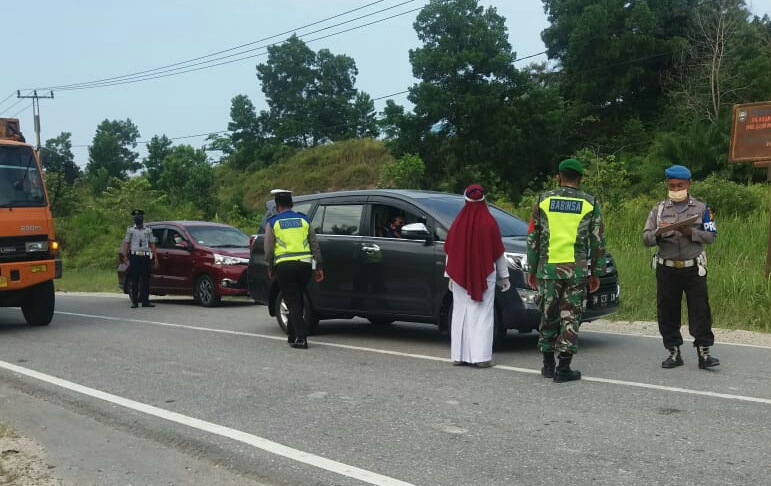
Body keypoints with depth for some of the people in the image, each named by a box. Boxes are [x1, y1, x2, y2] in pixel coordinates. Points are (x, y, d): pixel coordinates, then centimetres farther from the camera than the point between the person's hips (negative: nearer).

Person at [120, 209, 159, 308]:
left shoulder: (148, 231, 15)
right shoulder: (130, 230, 12)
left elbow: (152, 245, 12)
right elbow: (126, 244, 4)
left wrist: (155, 258, 3)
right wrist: (125, 256, -9)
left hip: (145, 257, 1)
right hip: (134, 256, -1)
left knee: (145, 280, 0)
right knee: (134, 280, -3)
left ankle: (145, 301, 4)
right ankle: (134, 302, 0)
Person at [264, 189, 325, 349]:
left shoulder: (273, 223, 4)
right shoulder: (304, 220, 13)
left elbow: (268, 249, 2)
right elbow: (315, 245, 13)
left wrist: (270, 269, 13)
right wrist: (318, 267, 17)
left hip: (284, 265, -3)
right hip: (304, 264, 3)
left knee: (293, 302, 0)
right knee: (297, 300, 17)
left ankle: (301, 338, -10)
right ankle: (292, 334, 25)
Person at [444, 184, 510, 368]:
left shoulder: (458, 223, -1)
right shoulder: (489, 223, -7)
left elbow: (450, 251, 4)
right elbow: (498, 253, -1)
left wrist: (450, 276, 14)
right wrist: (504, 276, 9)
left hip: (460, 276, 2)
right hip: (485, 275, -2)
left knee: (461, 314, 9)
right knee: (482, 315, 0)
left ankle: (459, 355, 9)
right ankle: (481, 356, -4)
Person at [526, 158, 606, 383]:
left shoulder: (544, 200, 4)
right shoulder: (590, 203, 3)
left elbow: (533, 238, 5)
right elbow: (598, 241, 4)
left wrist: (531, 268, 12)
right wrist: (596, 273, 10)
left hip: (548, 267, 1)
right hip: (577, 269, -1)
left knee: (548, 316, 12)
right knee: (570, 318, 3)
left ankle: (548, 365, 19)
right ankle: (563, 368, 2)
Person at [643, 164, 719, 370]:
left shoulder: (701, 207, 6)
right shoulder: (659, 209, 9)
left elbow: (711, 236, 0)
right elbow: (646, 239, 4)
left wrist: (691, 232, -16)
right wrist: (658, 232, -18)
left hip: (694, 268, -2)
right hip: (667, 269, 2)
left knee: (700, 310, -3)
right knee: (667, 312, 5)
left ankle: (703, 352, 3)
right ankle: (674, 353, 15)